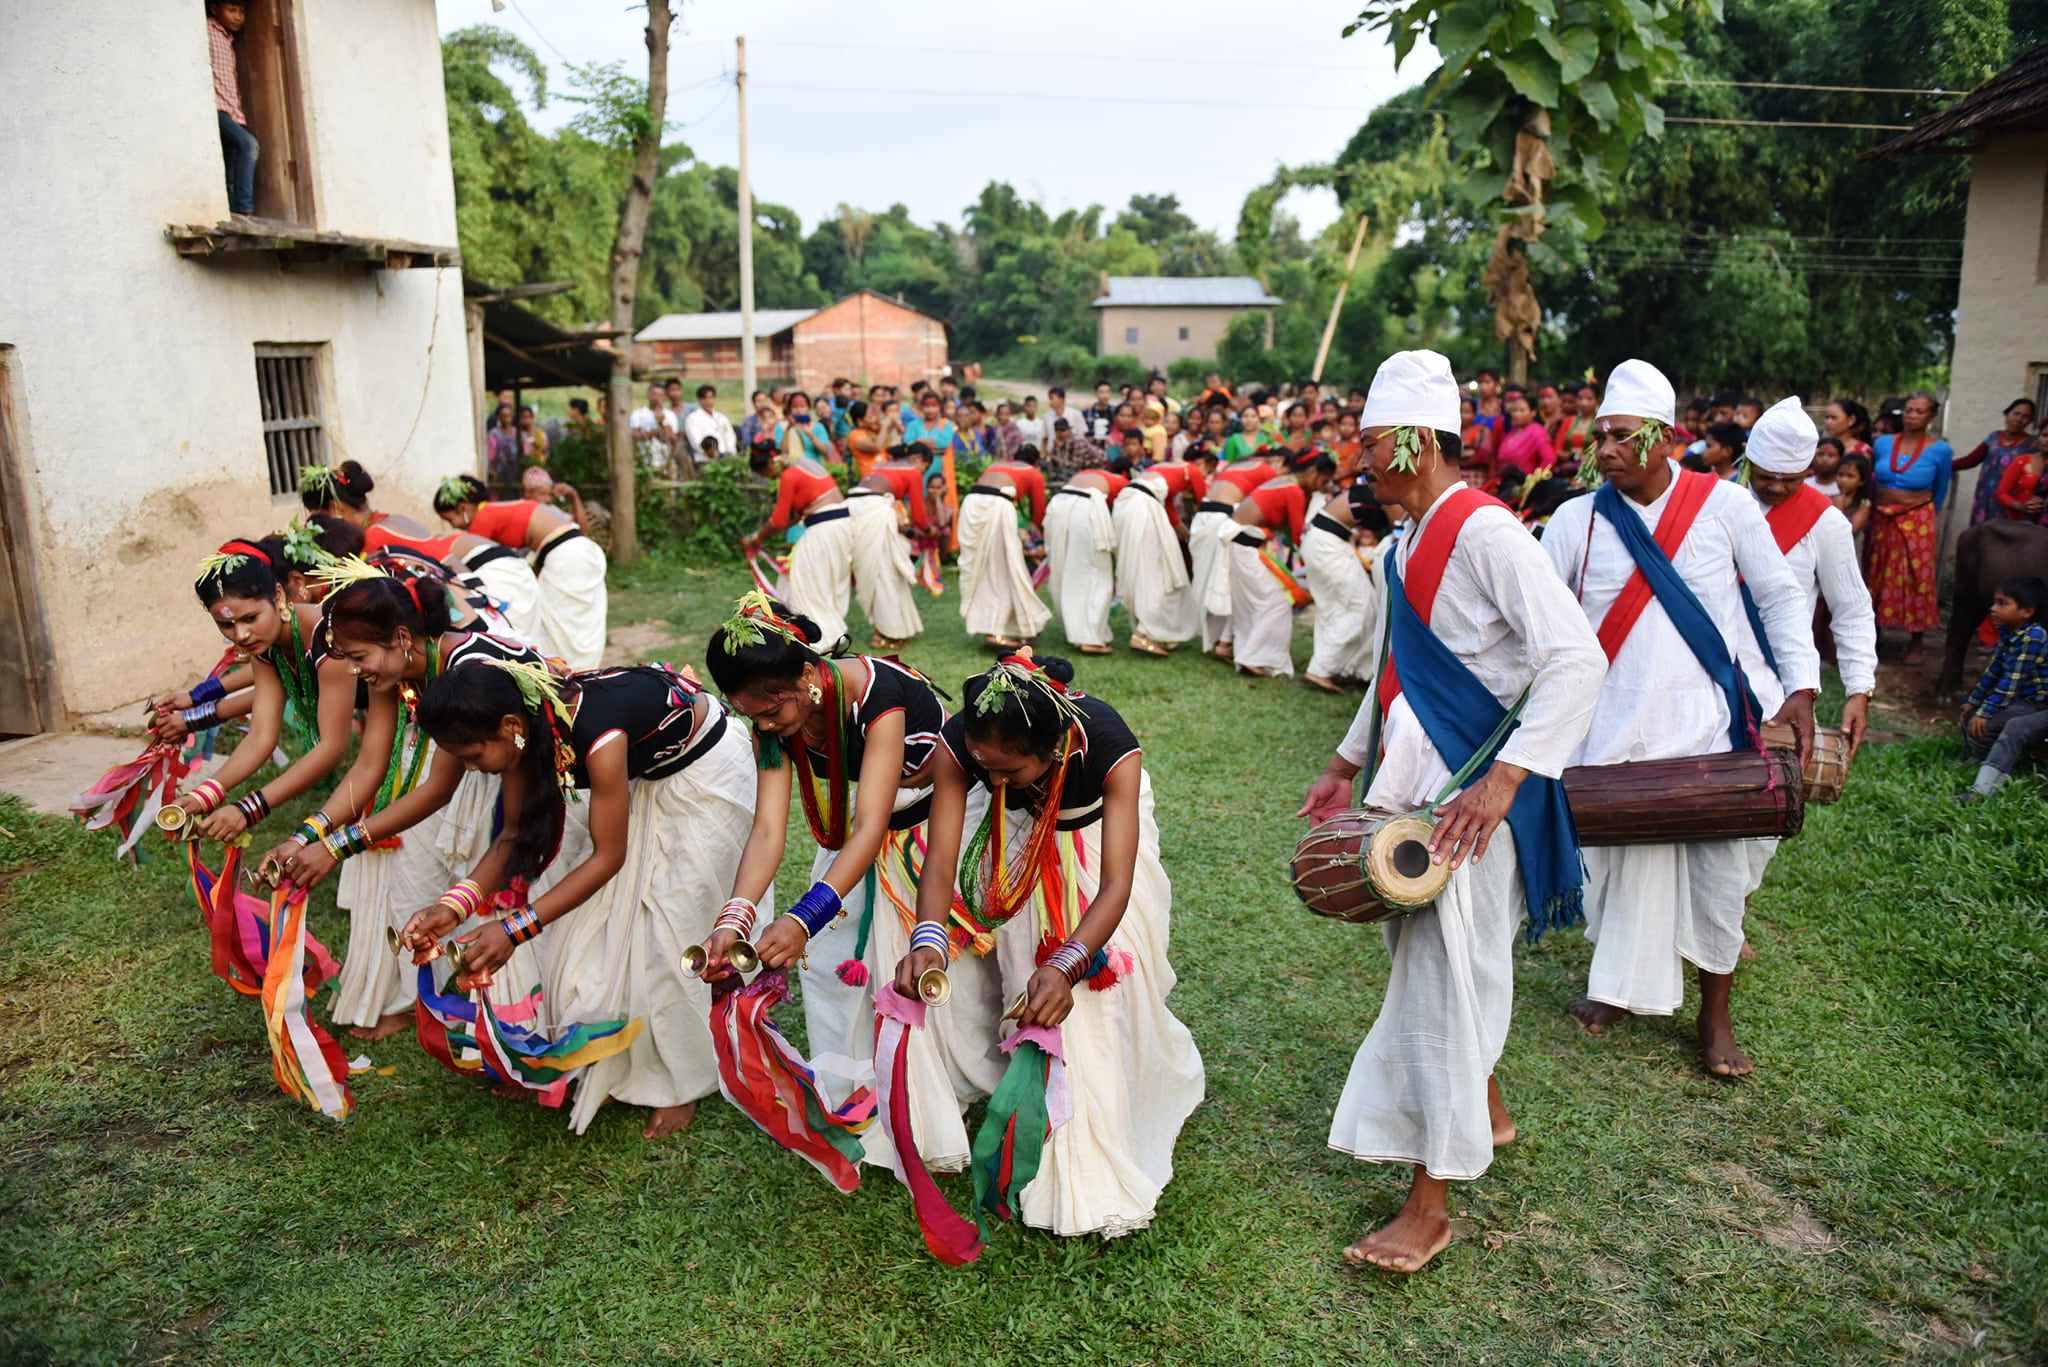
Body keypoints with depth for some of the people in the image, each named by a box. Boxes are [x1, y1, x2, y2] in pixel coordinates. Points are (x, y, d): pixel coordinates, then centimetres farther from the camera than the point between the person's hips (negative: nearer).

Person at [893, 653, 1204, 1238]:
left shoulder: (1109, 748, -42)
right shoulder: (958, 746, -36)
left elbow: (1115, 887, -45)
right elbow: (941, 856, -38)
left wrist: (1068, 965, -61)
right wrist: (928, 937, -58)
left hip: (1098, 829, -1)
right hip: (1020, 837, 2)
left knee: (1104, 980, -6)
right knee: (1036, 988, -4)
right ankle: (1068, 1174, 9)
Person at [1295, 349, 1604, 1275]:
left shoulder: (1483, 530, -18)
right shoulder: (1405, 544, 10)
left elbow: (1575, 658, -24)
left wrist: (1502, 781, -29)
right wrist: (1348, 765, 23)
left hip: (1472, 791, -9)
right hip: (1414, 780, 9)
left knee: (1444, 976, -2)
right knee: (1431, 963, 20)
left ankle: (1429, 1205, 11)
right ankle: (1486, 1113, 44)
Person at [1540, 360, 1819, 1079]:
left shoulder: (1725, 503, -2)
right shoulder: (1576, 520, -2)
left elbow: (1780, 596, 5)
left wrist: (1799, 688, -2)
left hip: (1708, 724, 0)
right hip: (1615, 727, 0)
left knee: (1718, 871, 6)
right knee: (1621, 861, 8)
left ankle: (1715, 1016, 24)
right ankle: (1617, 985, 31)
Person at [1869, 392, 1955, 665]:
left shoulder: (1940, 450, -8)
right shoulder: (1882, 443, -1)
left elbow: (1940, 491, 6)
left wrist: (1928, 516, 15)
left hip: (1916, 522, -2)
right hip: (1882, 520, 3)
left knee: (1917, 579, 2)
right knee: (1879, 579, 12)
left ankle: (1915, 642, 13)